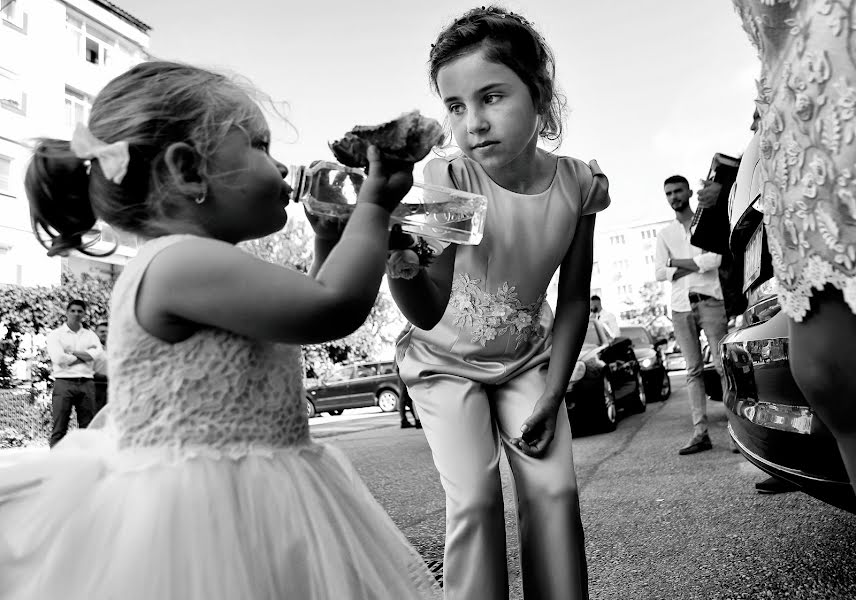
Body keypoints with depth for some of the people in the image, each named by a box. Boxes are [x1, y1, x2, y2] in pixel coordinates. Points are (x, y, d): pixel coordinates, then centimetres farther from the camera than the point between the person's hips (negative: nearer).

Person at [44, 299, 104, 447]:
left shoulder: (90, 335, 16)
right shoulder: (55, 334, 7)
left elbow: (98, 353, -3)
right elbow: (59, 358, -9)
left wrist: (72, 354, -6)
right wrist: (84, 356, -2)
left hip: (86, 383, 3)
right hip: (64, 383, -3)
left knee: (87, 427, 4)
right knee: (59, 428, -4)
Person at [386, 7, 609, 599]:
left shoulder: (579, 183, -16)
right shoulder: (449, 180, -26)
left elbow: (573, 299, -5)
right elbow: (428, 312, -36)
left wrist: (552, 396, -6)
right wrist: (394, 253, -57)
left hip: (527, 360, 3)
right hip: (446, 361, -2)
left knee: (555, 490, -2)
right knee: (475, 499, -10)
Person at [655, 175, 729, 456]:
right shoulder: (664, 233, 16)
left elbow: (714, 259, -9)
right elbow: (659, 273, 4)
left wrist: (677, 261, -4)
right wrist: (695, 266, -5)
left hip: (710, 301, -3)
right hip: (681, 306, 3)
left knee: (724, 365, -8)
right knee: (694, 370, 2)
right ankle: (700, 433, 2)